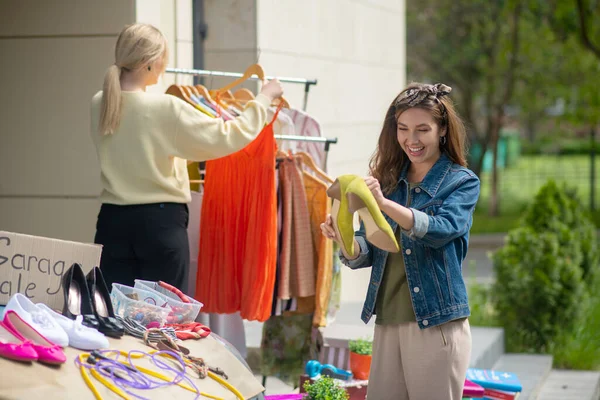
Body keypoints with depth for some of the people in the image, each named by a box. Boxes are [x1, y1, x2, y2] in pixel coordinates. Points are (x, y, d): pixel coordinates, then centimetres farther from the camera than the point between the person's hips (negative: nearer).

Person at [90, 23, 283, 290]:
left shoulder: (99, 104, 3)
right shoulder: (167, 108, -14)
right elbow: (226, 138, -10)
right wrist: (264, 98, 2)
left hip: (114, 220, 5)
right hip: (161, 221, -5)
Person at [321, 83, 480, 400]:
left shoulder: (462, 182, -2)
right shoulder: (388, 178, 10)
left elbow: (443, 230, -21)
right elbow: (366, 253, 7)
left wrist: (384, 203, -32)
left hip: (436, 323, -4)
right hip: (387, 322, 4)